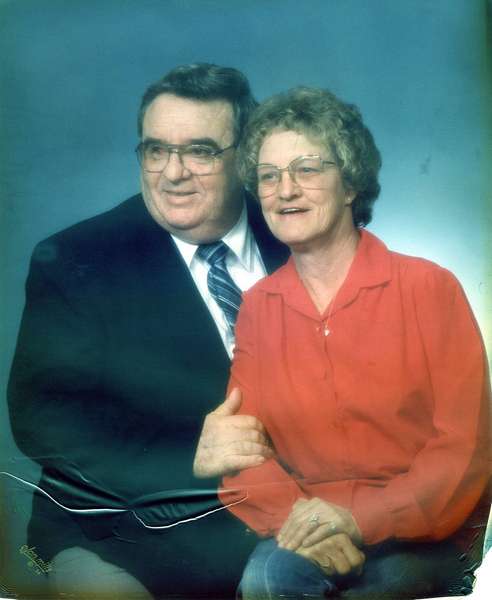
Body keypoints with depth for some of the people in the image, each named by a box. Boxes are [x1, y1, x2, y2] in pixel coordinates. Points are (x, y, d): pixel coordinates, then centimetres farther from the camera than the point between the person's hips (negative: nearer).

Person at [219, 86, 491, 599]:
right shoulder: (256, 307, 6)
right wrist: (293, 513, -17)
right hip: (305, 532, 2)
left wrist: (360, 517, -19)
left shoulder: (430, 288, -4)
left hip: (423, 536, -1)